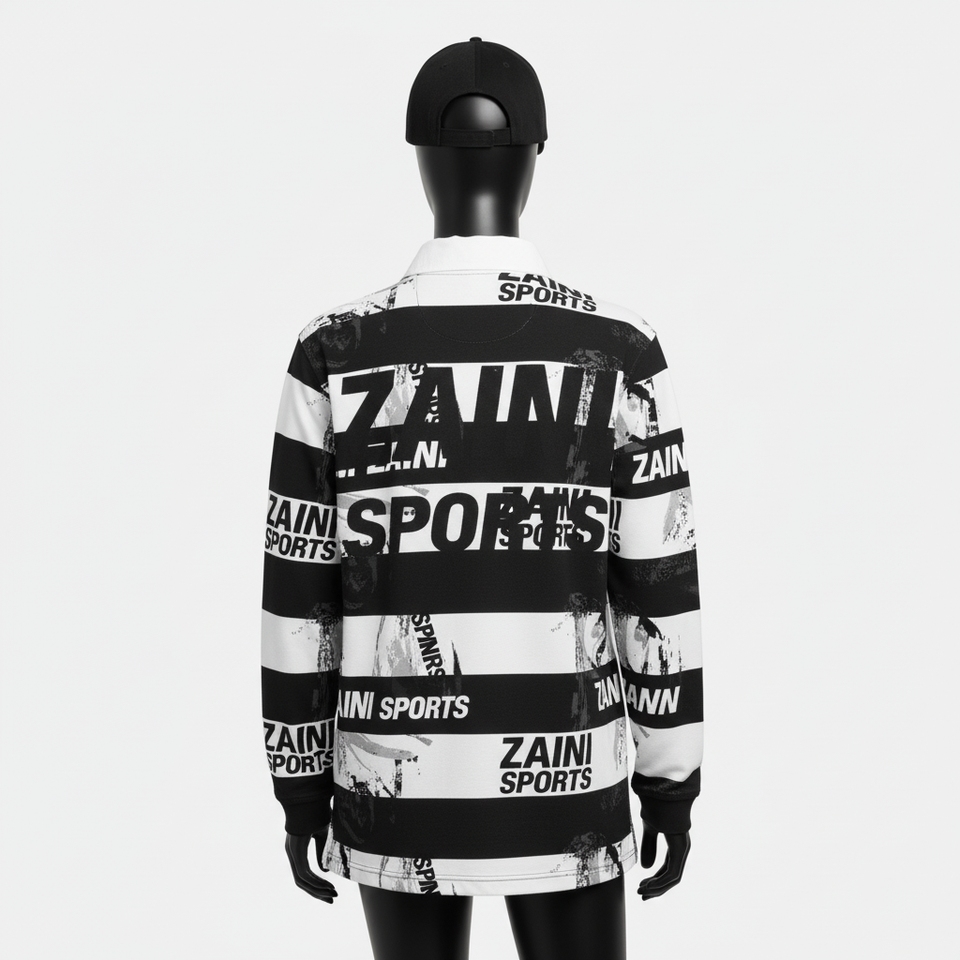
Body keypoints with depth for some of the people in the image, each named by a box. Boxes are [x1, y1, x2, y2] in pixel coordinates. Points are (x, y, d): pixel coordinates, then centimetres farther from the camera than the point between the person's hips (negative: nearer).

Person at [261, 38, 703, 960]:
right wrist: (671, 777, 6)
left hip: (394, 785, 1)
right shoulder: (619, 352, -9)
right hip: (565, 785, 0)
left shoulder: (336, 354, -9)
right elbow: (660, 590, -6)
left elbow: (298, 594, -5)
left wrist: (299, 780, 8)